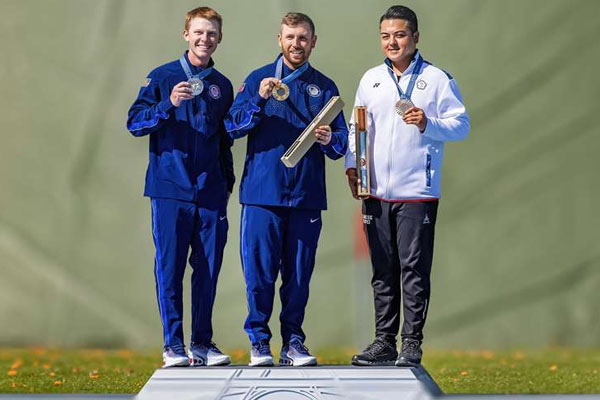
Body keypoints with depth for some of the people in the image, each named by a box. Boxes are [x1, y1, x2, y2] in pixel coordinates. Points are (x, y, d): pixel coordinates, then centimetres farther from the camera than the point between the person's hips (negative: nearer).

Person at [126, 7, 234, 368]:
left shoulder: (223, 86, 14)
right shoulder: (162, 78, 4)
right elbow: (134, 122, -1)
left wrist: (228, 182, 15)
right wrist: (168, 105, -16)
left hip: (211, 193, 3)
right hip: (171, 189, -3)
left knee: (208, 270, 3)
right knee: (170, 268, -3)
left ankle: (203, 343, 12)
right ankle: (173, 345, 2)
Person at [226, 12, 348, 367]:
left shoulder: (324, 87, 14)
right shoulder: (258, 79, 9)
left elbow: (342, 142, 9)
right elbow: (233, 125, -1)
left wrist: (330, 139, -13)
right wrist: (260, 100, -16)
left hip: (306, 195, 2)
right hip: (263, 191, -2)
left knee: (299, 274, 2)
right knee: (260, 271, -3)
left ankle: (293, 342, 12)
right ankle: (259, 342, 6)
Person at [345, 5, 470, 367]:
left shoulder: (436, 79, -1)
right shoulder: (371, 79, 13)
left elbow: (461, 125, -3)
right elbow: (358, 127, 18)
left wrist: (428, 124, -20)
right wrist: (352, 164, 5)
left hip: (417, 191, -5)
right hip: (376, 191, 5)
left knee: (414, 269, -4)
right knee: (382, 270, 9)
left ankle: (412, 343, 2)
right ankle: (384, 341, 16)